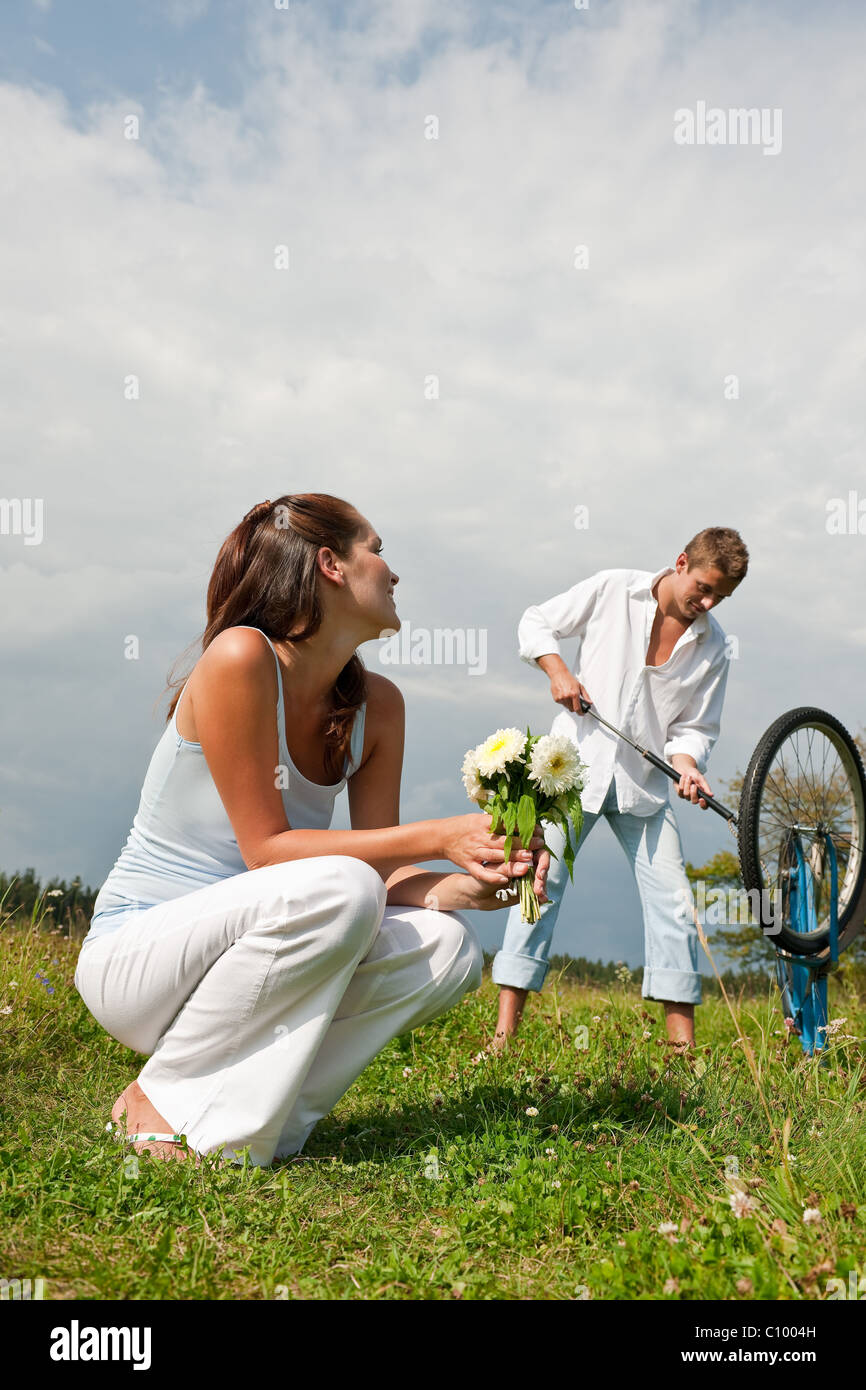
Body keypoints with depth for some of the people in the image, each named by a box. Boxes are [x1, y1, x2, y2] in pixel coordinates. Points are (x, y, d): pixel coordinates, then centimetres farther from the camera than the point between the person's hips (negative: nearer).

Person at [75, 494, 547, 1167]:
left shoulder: (378, 704, 2)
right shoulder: (240, 657, -20)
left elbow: (382, 868, -1)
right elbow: (266, 849, -22)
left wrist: (465, 886, -21)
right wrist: (439, 837, -23)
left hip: (249, 954, 7)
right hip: (134, 954, -7)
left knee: (448, 947, -13)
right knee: (337, 888, -32)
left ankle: (258, 1113, -1)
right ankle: (160, 1100, -13)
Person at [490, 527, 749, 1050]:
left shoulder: (712, 645, 4)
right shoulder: (612, 589, -3)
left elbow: (695, 727, 6)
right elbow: (536, 623, 6)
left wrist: (688, 765, -15)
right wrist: (558, 671, -10)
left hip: (644, 780, 3)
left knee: (674, 901, -1)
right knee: (541, 881, -8)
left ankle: (684, 1044, 10)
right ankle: (505, 1031, -2)